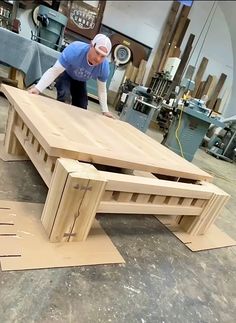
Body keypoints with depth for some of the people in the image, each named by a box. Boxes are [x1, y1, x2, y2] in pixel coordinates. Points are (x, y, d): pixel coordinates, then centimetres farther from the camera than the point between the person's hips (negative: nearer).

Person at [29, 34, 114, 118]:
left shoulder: (104, 67, -30)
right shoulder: (74, 50, -41)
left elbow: (102, 89, -14)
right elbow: (54, 71, -38)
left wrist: (105, 111, -13)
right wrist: (37, 88, -46)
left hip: (80, 81, 4)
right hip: (65, 74, -3)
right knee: (65, 97, -31)